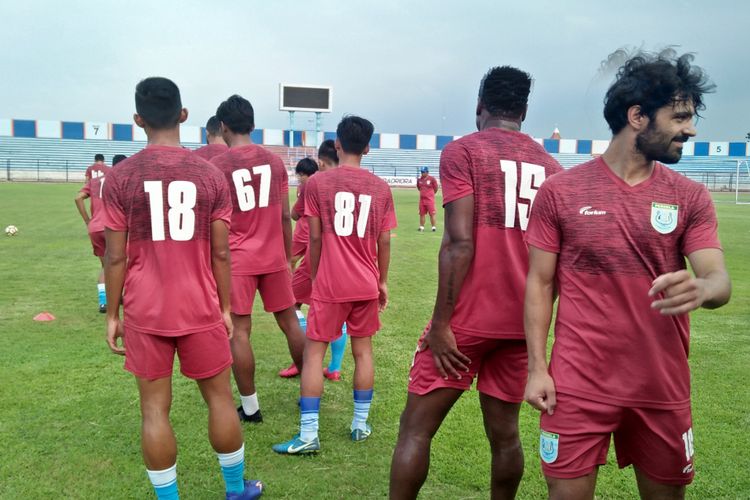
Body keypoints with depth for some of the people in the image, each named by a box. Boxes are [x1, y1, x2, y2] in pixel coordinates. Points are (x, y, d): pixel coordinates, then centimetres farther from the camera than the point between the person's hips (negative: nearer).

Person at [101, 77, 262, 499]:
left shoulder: (120, 177, -4)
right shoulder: (211, 175, -3)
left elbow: (116, 256, -4)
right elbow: (220, 253, -2)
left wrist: (112, 314, 7)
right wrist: (225, 307, 8)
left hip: (144, 313, 0)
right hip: (200, 309, 1)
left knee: (154, 408, 10)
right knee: (220, 398, 14)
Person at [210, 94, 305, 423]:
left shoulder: (216, 165, -5)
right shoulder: (275, 161, 5)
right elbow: (285, 217, 7)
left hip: (236, 260, -4)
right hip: (274, 258, 4)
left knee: (239, 332, 4)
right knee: (290, 322, 14)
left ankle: (250, 408, 11)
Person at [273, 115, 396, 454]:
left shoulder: (317, 183, -6)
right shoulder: (380, 187, 2)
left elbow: (315, 238, -5)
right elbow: (384, 242, 4)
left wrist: (314, 277, 8)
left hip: (330, 285, -3)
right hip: (366, 285, 3)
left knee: (313, 352, 4)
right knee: (363, 351, 15)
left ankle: (308, 435, 5)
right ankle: (361, 425, 23)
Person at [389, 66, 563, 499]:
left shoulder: (462, 151, -6)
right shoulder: (550, 166, 10)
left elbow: (460, 243, -16)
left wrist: (441, 322, -12)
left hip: (468, 318, -5)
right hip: (521, 321, 5)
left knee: (416, 428, 5)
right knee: (505, 433, 15)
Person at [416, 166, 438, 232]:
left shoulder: (432, 179, -9)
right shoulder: (419, 179, 4)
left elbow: (435, 188, 1)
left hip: (430, 199, -5)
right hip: (422, 199, 5)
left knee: (432, 214, -3)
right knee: (421, 214, 8)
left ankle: (433, 227, 3)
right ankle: (421, 227, 15)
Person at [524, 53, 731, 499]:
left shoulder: (691, 197, 2)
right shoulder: (560, 191, -5)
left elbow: (720, 280, -5)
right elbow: (540, 284, -2)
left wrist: (700, 288, -29)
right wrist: (537, 367, -6)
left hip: (663, 388, 3)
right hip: (579, 385, -3)